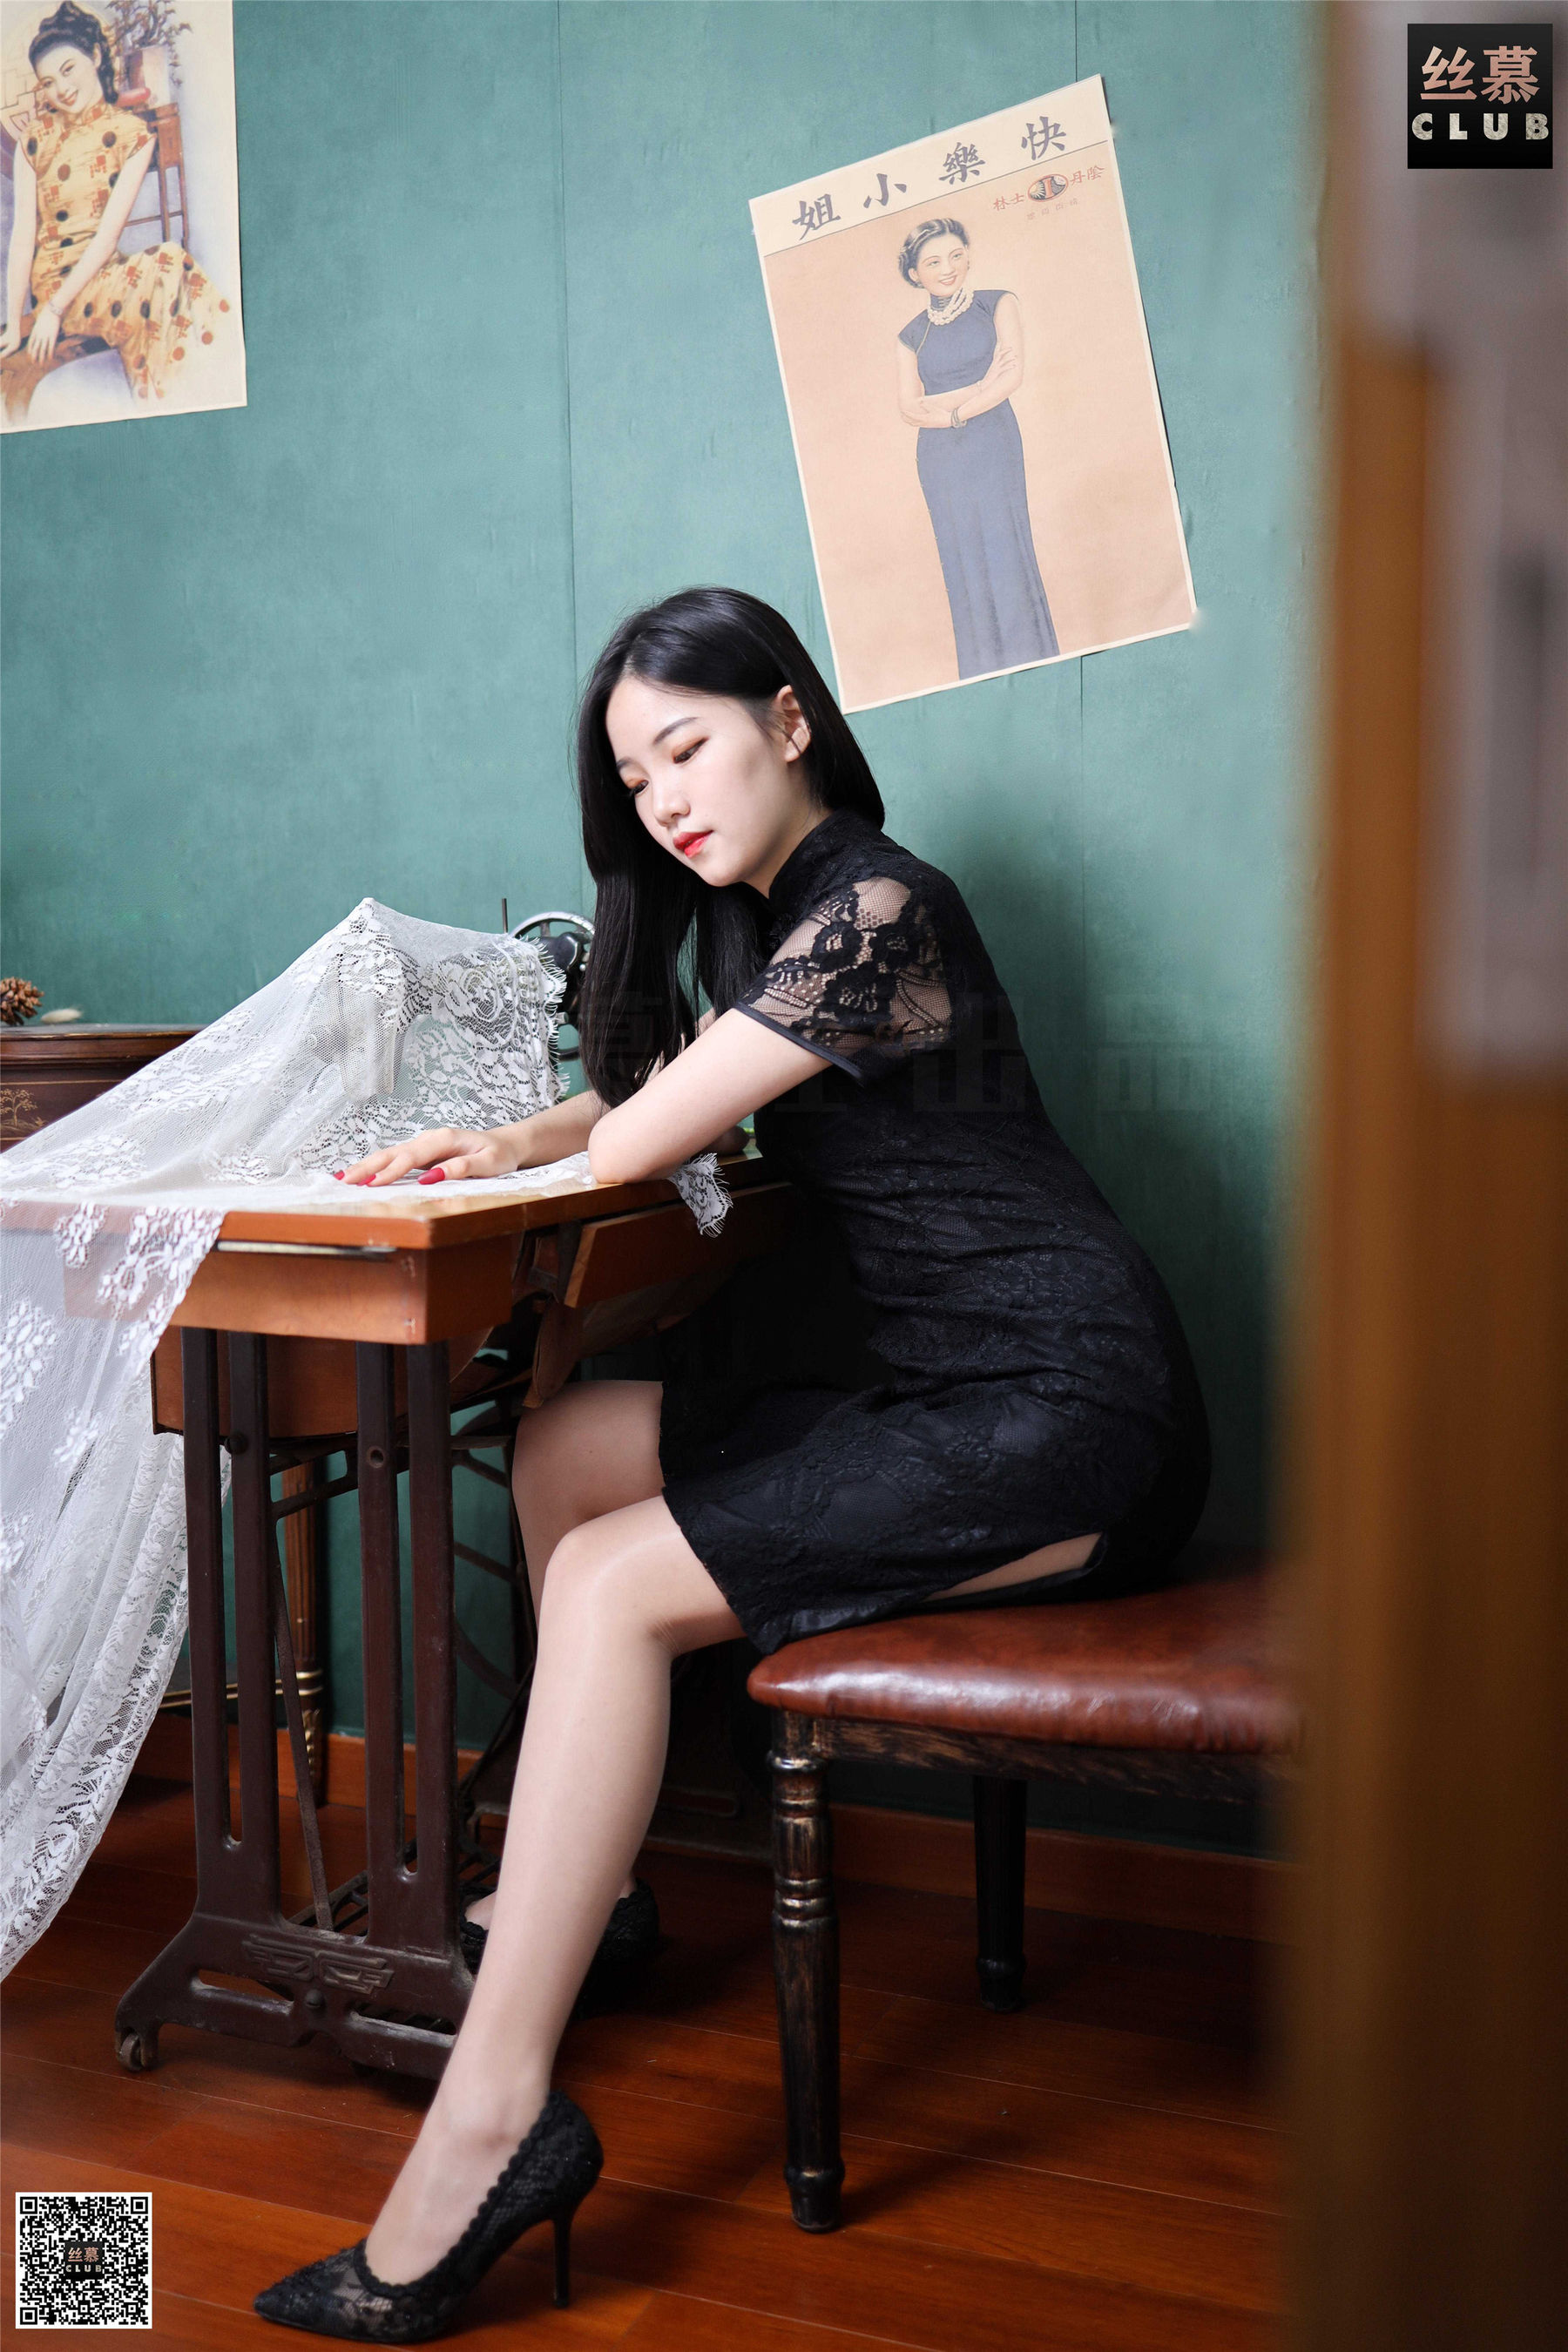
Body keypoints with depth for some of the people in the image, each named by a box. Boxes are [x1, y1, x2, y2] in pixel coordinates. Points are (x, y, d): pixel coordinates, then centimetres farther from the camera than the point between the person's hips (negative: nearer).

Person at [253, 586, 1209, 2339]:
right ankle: (576, 1883, 15)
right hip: (958, 1401, 10)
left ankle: (492, 2115, -17)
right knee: (562, 1447, 9)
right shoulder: (758, 924, 17)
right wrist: (505, 1141, 7)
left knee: (612, 1584, -19)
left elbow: (638, 1147, -12)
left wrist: (558, 1146, 11)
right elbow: (643, 1099, 28)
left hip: (1071, 1418, -10)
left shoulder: (874, 908, -14)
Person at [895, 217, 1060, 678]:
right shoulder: (912, 335, 11)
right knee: (964, 562, 3)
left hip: (993, 447, -3)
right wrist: (978, 388, -10)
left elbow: (1013, 375, -6)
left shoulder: (997, 304, 5)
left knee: (1004, 551, -4)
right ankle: (985, 673, 7)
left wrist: (948, 409, -7)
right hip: (940, 459, 3)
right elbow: (909, 408, 0)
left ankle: (1031, 664, 1)